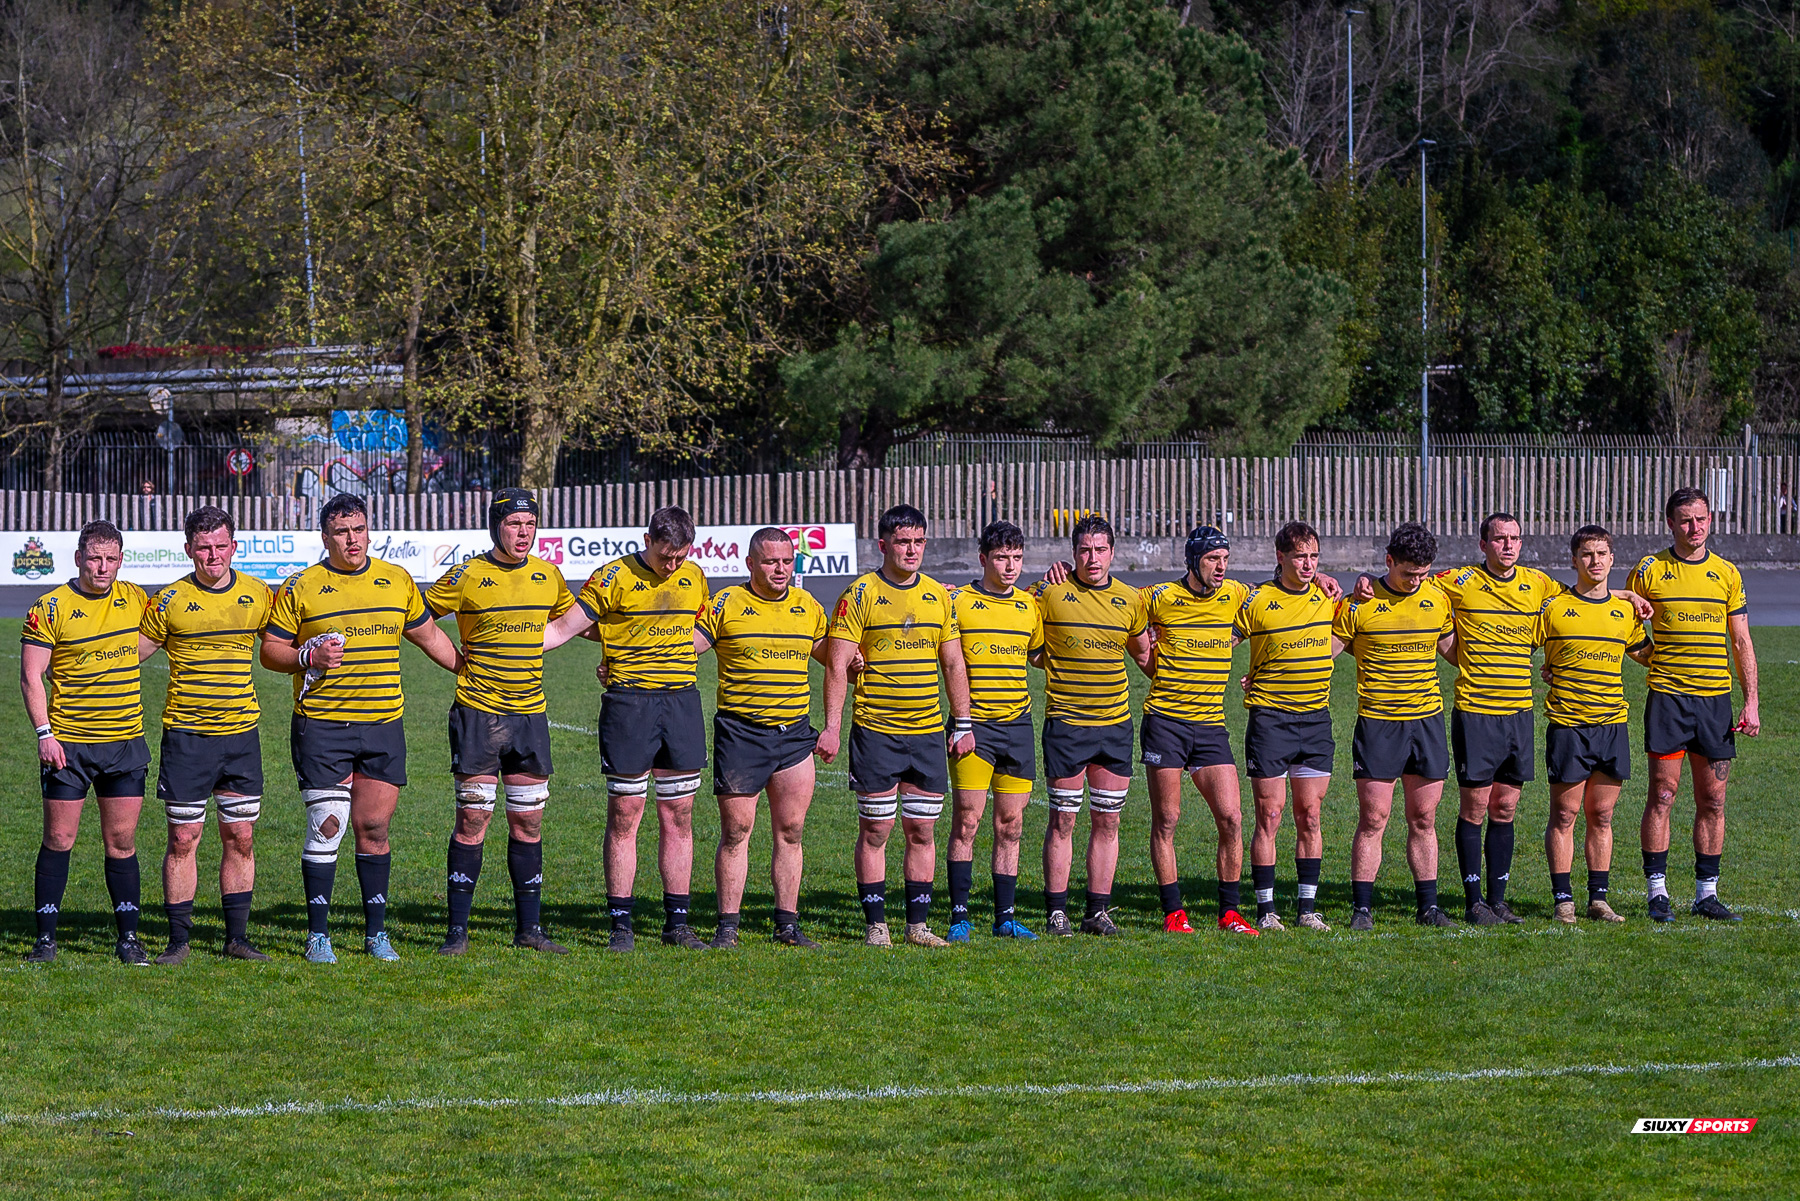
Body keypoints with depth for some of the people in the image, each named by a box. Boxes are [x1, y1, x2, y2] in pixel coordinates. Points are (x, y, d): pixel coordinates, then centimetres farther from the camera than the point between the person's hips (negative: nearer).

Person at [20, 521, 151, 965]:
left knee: (121, 840, 4)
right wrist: (45, 733, -13)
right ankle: (46, 938, 6)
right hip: (67, 743, -3)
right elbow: (30, 675, -6)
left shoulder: (134, 598, 7)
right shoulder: (51, 608, -5)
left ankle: (128, 937, 9)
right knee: (59, 839, -1)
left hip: (125, 741, 3)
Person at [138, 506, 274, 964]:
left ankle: (237, 937, 13)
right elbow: (132, 652, 4)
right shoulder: (171, 600, -3)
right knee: (183, 839, -2)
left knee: (240, 837, 5)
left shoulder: (257, 595, 4)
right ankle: (178, 939, 6)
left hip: (241, 734, 2)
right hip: (186, 735, -2)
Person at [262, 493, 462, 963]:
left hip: (384, 726, 3)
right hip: (321, 726, -3)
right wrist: (310, 657, -14)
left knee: (374, 828, 3)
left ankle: (376, 933, 13)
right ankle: (318, 935, 4)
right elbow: (270, 650, 3)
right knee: (326, 827, -5)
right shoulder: (300, 588, 0)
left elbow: (428, 636, 24)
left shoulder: (397, 581, 10)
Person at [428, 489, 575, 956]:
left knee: (528, 821, 6)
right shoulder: (468, 577, -6)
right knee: (473, 818, -6)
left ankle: (529, 928, 13)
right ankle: (457, 930, -1)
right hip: (478, 711, -4)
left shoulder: (547, 576, 8)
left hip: (530, 712, 4)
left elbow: (572, 618, 29)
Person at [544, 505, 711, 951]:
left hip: (681, 699, 4)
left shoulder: (694, 578, 10)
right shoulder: (614, 579, -5)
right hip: (628, 702, -4)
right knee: (624, 814, -2)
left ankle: (677, 922, 11)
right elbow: (565, 627, -5)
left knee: (678, 815, 6)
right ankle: (620, 923, 3)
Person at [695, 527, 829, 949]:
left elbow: (832, 655, 24)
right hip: (739, 731, -4)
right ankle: (727, 927, 4)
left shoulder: (807, 606, 11)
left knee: (791, 832, 4)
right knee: (735, 832, -2)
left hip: (794, 733, 4)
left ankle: (788, 925, 10)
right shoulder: (727, 605, -1)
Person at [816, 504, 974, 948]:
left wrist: (963, 723, 10)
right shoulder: (860, 595, -4)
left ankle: (918, 924, 11)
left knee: (922, 831, 5)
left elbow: (953, 663, 15)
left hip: (928, 732, 4)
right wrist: (832, 727, -13)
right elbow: (837, 664, -6)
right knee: (875, 831, -1)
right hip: (875, 732, -4)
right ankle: (875, 924, 5)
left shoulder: (938, 595, 9)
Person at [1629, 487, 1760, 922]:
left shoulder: (1727, 574, 10)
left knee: (1712, 800, 4)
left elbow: (1741, 643, 11)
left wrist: (1751, 702, 5)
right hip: (1667, 695, -3)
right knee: (1662, 794, -4)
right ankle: (1657, 890, 1)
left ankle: (1707, 892, 10)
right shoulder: (1649, 571, 1)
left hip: (1716, 697, 3)